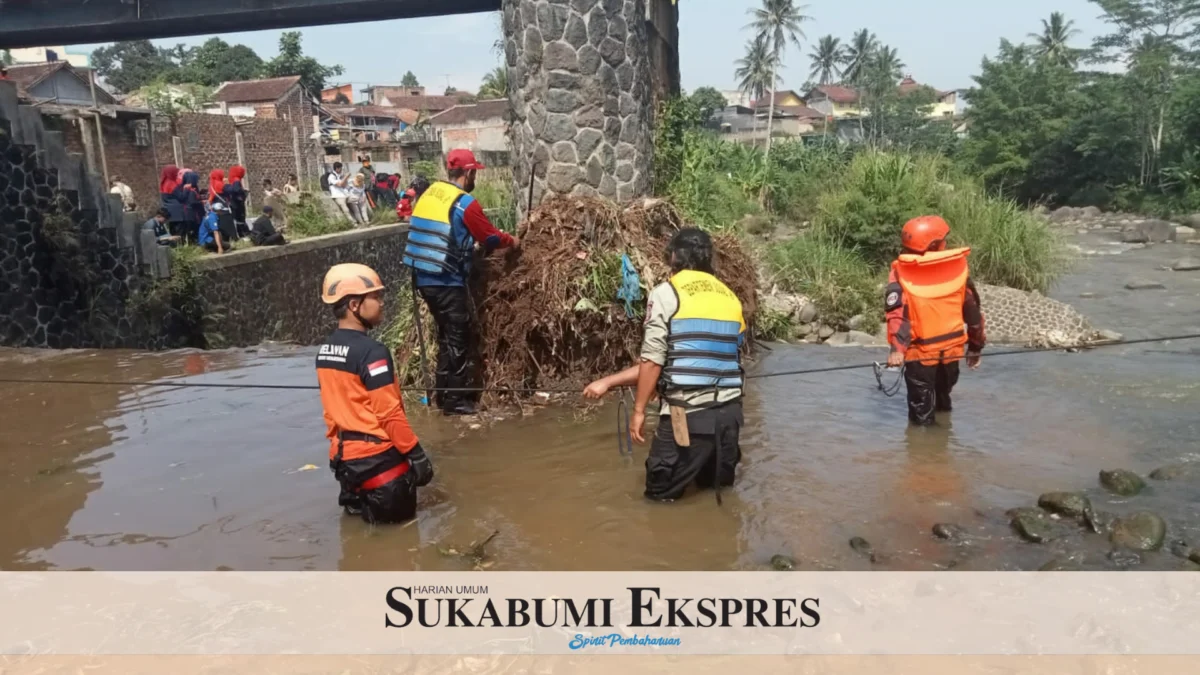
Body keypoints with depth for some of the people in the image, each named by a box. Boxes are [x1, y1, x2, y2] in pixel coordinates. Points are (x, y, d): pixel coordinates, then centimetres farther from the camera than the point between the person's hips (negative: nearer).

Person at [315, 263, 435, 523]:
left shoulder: (324, 352, 5)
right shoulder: (372, 352, -19)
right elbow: (389, 414, -20)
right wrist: (416, 453, -13)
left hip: (343, 454, 8)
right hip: (377, 455, -7)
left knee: (360, 509, 26)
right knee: (399, 514, 10)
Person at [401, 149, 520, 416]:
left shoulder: (430, 193, 10)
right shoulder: (466, 204, -12)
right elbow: (490, 238, -4)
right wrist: (512, 241, 15)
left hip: (423, 277, 8)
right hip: (447, 282, -8)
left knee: (447, 336, 19)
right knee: (458, 339, 3)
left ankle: (444, 393, 26)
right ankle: (454, 400, 8)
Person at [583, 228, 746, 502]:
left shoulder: (666, 294, -3)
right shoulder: (730, 297, 16)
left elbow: (653, 361, -10)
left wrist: (639, 410, 2)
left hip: (687, 415, -6)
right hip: (729, 413, 6)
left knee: (660, 498, 9)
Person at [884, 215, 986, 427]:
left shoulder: (901, 274, -9)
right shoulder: (958, 267, -2)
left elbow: (897, 313, -23)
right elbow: (973, 311, 4)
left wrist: (897, 348, -29)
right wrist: (976, 345, 14)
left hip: (920, 352, -3)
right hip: (951, 348, 4)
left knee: (921, 413, 11)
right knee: (942, 398, 28)